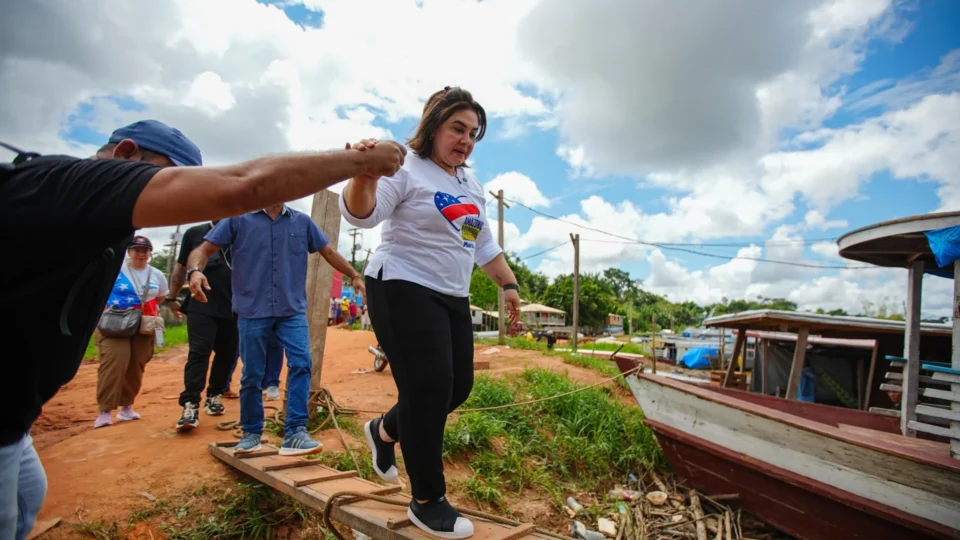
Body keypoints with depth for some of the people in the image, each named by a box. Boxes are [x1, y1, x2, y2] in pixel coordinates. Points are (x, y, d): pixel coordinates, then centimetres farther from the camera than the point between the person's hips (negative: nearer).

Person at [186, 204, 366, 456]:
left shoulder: (302, 222, 8)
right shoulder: (238, 218, 2)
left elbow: (328, 252, 15)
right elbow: (204, 249, -1)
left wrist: (355, 275, 11)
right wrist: (195, 270, -23)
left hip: (293, 310, 1)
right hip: (252, 310, -1)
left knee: (301, 364, -15)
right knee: (252, 375, 8)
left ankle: (294, 432, -8)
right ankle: (251, 432, 27)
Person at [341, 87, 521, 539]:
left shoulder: (471, 184, 15)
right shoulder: (406, 168, -8)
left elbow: (485, 244, 21)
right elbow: (361, 214, -24)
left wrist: (508, 284, 15)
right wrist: (364, 176, -44)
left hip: (452, 298, 8)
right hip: (403, 291, -8)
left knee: (458, 386, 9)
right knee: (429, 387, -9)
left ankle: (384, 431, 35)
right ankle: (427, 501, 10)